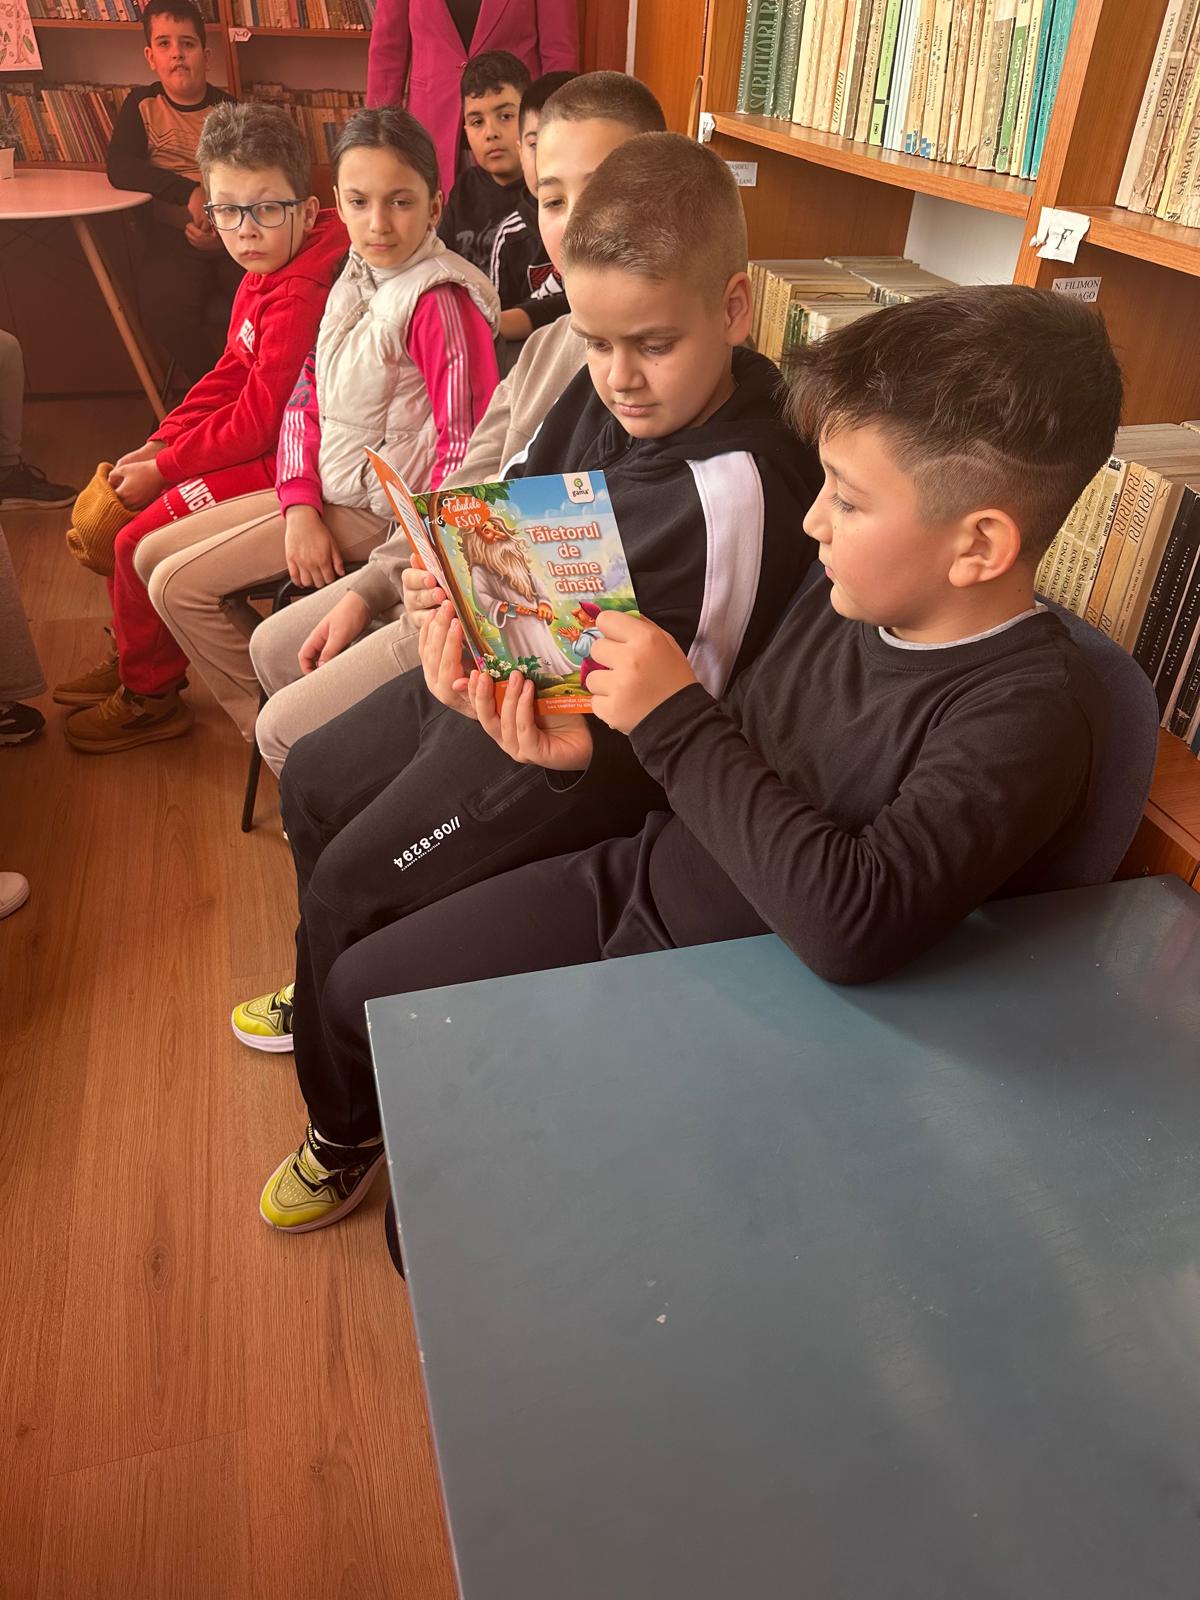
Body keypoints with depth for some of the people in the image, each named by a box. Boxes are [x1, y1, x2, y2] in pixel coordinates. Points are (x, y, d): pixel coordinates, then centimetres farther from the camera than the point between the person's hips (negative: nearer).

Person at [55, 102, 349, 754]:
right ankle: (133, 654, 31)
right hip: (255, 443, 10)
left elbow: (258, 422, -24)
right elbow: (228, 377, 12)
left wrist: (162, 469, -14)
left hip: (282, 462, -10)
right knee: (107, 507, 14)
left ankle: (149, 696, 11)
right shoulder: (262, 275, 7)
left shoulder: (302, 295, -24)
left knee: (144, 541, -12)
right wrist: (157, 445, 1)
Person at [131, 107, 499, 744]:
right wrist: (300, 507, -8)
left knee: (178, 585, -9)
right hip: (322, 490, 9)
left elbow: (464, 445, -21)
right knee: (152, 554, 14)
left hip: (376, 508, -9)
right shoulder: (353, 281, 9)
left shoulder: (440, 300, -17)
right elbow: (306, 399, 6)